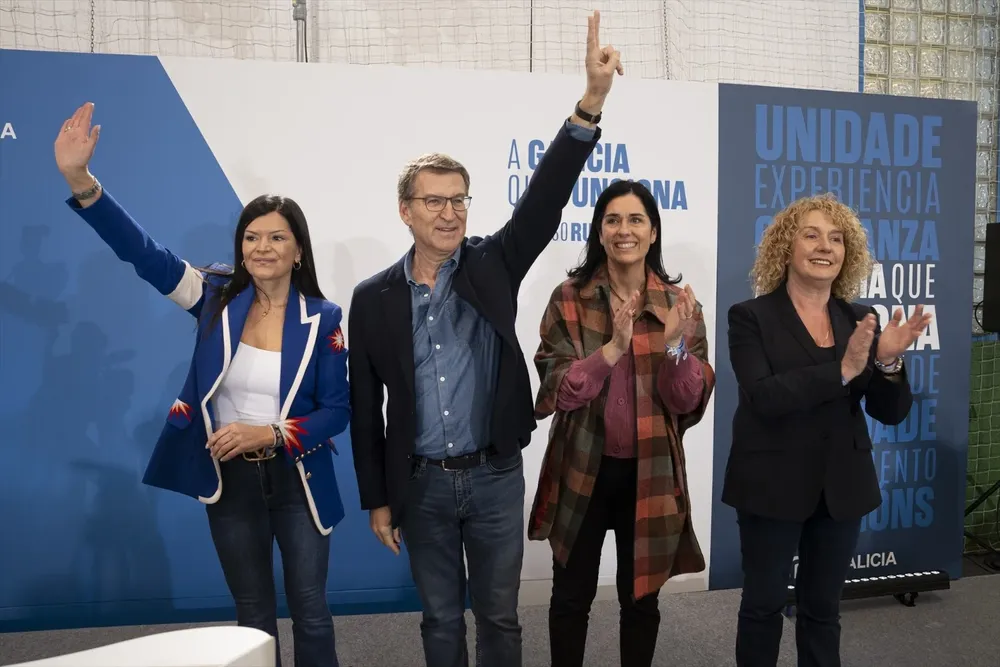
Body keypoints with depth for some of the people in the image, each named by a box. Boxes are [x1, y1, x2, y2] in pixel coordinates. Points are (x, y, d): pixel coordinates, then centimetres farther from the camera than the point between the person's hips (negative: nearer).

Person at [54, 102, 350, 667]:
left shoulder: (322, 319, -8)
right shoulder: (217, 297, -4)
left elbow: (339, 409, -8)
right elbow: (145, 251, -16)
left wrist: (268, 435, -21)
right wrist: (80, 180, -28)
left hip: (295, 479, -1)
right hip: (229, 479, 2)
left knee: (310, 610, 10)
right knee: (253, 612, 17)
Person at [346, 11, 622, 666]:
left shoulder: (492, 266, -5)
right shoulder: (374, 298, -3)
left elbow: (544, 202, -20)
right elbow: (366, 407, 1)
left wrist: (592, 102, -31)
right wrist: (377, 498, 3)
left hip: (495, 476, 0)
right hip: (421, 483, 1)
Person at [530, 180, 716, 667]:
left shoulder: (679, 303, -2)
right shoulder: (569, 299, -6)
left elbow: (689, 402, -6)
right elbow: (556, 392, -13)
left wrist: (677, 344, -24)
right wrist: (613, 349, -27)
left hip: (650, 473, 1)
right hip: (582, 471, -1)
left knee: (641, 598, 16)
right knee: (571, 596, 14)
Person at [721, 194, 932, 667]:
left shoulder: (859, 321, 4)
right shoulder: (751, 317, -8)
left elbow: (890, 413, 0)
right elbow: (762, 397, -21)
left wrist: (888, 362, -20)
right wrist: (841, 369, -29)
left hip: (842, 488, 4)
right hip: (773, 486, -3)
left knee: (823, 606, 17)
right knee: (763, 602, 12)